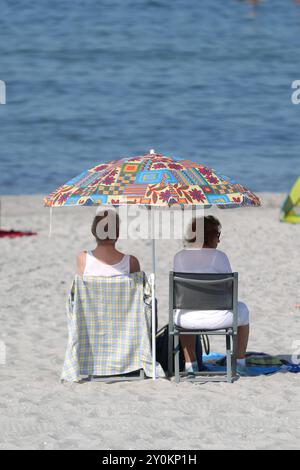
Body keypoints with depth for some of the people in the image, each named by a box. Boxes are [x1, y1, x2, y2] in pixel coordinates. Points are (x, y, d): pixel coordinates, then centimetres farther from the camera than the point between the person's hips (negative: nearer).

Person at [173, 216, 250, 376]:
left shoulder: (179, 257, 3)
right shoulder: (218, 256, -7)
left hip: (187, 320, 3)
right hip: (217, 318, -3)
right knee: (241, 309, 32)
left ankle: (190, 365, 39)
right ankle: (240, 363, 37)